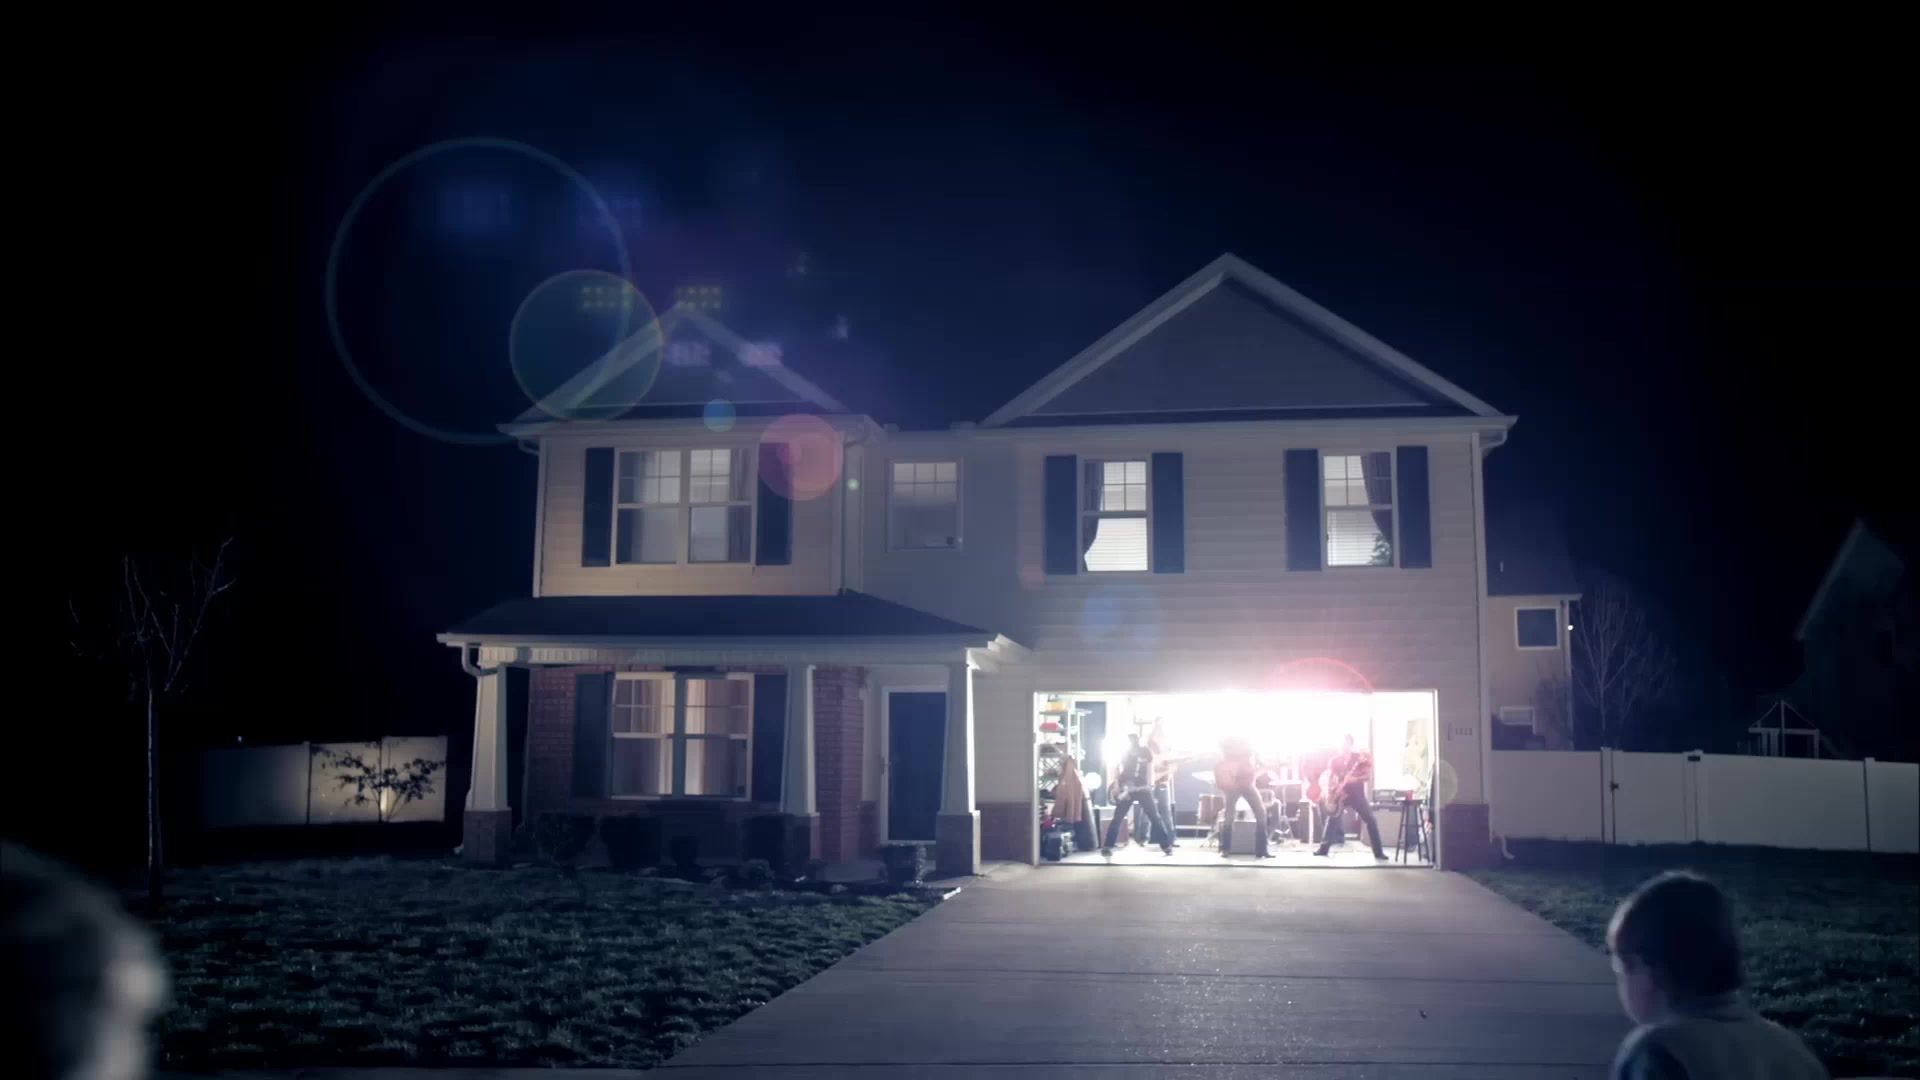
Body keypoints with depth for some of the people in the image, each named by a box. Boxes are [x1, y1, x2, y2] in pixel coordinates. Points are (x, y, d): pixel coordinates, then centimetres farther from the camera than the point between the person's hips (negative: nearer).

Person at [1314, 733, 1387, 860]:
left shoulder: (1361, 758, -4)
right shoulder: (1335, 760, 3)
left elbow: (1369, 776, -9)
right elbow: (1328, 777, 6)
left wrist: (1355, 779, -24)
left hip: (1357, 794, -2)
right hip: (1339, 794, 2)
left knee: (1371, 821, -7)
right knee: (1332, 819, 0)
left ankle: (1378, 852, -2)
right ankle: (1323, 848, 10)